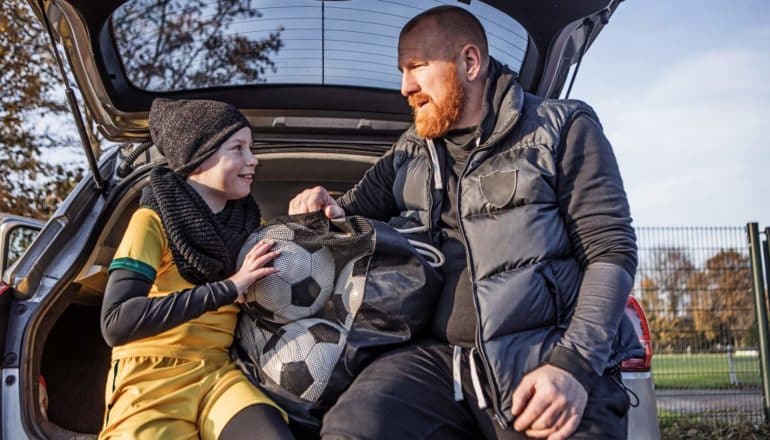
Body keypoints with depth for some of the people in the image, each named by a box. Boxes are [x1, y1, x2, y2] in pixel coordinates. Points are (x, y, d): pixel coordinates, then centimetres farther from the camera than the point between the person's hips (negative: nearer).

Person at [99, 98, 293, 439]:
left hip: (217, 373, 3)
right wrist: (227, 288, -24)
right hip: (150, 377, -2)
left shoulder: (247, 221, 10)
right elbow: (116, 323, -19)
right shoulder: (153, 219, -6)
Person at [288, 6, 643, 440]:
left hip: (545, 356, -2)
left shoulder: (563, 128, 7)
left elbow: (612, 249, 0)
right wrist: (326, 210, 4)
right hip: (440, 357, 3)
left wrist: (574, 364, -13)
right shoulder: (407, 155, 19)